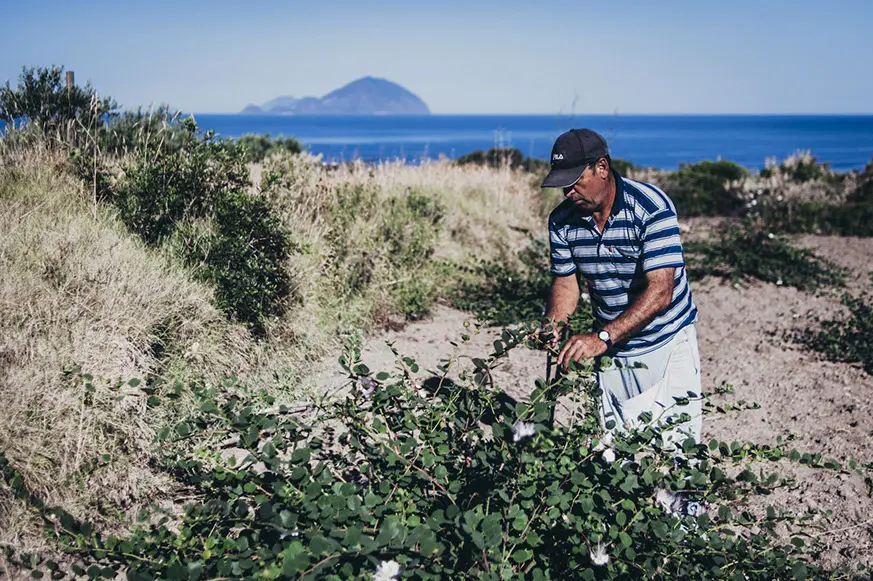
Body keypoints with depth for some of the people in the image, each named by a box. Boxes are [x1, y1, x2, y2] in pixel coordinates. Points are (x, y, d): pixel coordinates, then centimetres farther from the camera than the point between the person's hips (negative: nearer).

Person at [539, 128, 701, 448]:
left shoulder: (651, 207, -22)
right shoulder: (562, 220, -5)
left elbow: (660, 291, -28)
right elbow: (566, 282, 4)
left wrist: (602, 338, -38)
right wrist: (552, 325, -17)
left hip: (667, 346, -4)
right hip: (611, 349, 4)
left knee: (674, 446, -1)